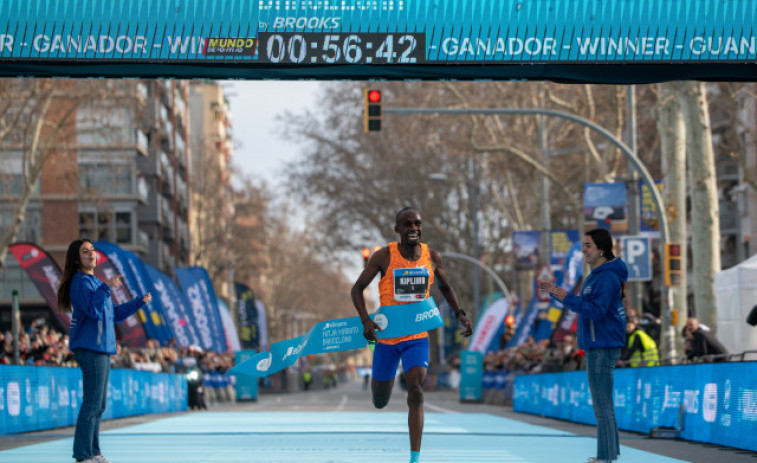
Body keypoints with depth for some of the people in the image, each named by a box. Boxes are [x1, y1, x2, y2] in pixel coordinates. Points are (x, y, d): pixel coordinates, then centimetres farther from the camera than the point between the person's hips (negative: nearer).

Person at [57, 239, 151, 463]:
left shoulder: (94, 282, 21)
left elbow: (115, 314, 27)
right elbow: (93, 310, -24)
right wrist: (106, 287, -25)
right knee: (92, 403, -10)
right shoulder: (81, 281, -9)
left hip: (101, 349, 10)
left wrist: (140, 302, 25)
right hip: (90, 348, -10)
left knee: (98, 405, 12)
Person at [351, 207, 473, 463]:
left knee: (415, 390, -20)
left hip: (417, 336, 1)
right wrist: (366, 320, -20)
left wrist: (460, 314, 2)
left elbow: (445, 286, 18)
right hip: (386, 334, -1)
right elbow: (357, 289, -4)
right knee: (380, 402, 11)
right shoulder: (384, 256, -10)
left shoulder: (432, 257, -1)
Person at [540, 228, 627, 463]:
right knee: (603, 404, 15)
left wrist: (566, 298, -27)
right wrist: (555, 290, 16)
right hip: (596, 347, 11)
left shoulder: (608, 278, -16)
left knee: (602, 405, -9)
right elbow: (583, 304, 21)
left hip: (603, 348, -11)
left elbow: (596, 310, -24)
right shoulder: (597, 275, 17)